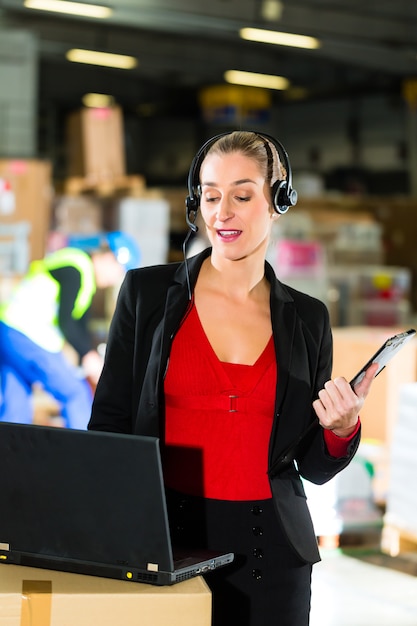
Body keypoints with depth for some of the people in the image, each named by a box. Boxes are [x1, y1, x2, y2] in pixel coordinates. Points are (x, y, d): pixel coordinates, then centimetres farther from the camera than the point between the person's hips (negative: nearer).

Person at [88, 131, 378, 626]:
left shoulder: (308, 319, 5)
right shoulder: (147, 292, 0)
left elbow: (315, 467, 9)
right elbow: (108, 423, 1)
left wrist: (342, 427, -11)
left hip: (268, 550, 2)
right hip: (160, 542, -1)